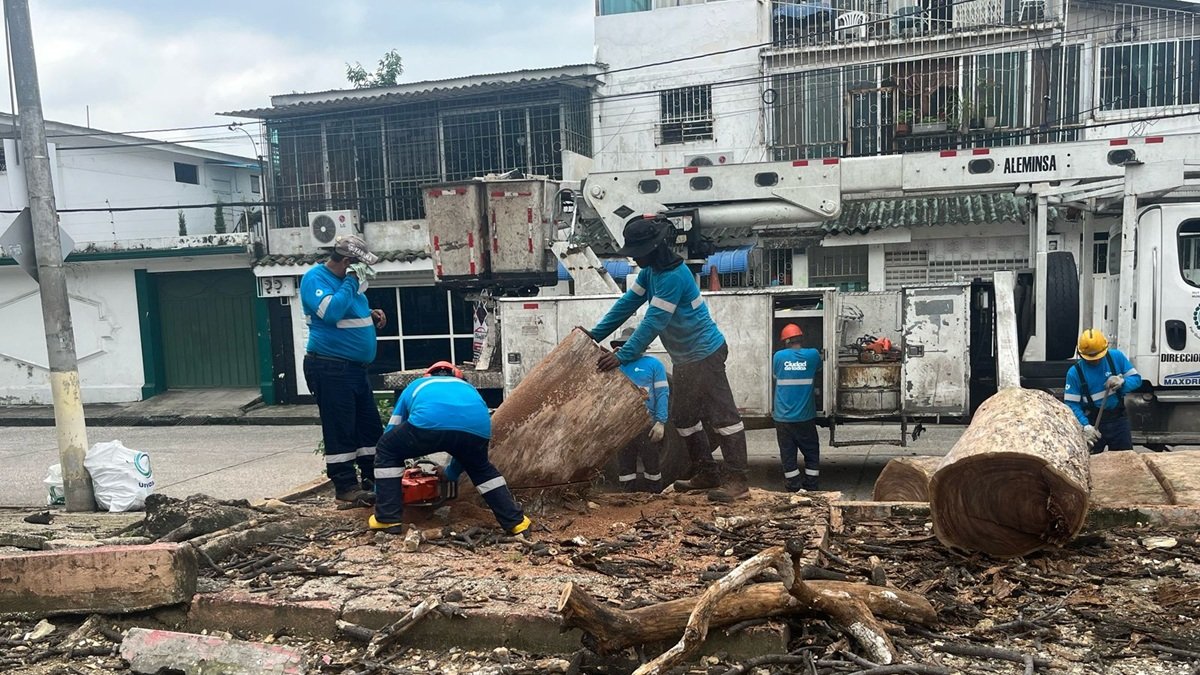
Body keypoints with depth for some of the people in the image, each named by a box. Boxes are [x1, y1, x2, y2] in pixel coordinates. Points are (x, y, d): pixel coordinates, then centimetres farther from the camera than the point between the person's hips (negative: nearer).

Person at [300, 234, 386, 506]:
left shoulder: (346, 280, 15)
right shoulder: (315, 278, -12)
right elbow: (330, 312, -29)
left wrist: (370, 316, 9)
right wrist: (352, 282, -19)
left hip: (356, 367, 10)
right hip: (330, 369, -9)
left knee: (370, 425, 13)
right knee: (340, 430, -4)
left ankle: (374, 479, 23)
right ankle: (346, 486, 3)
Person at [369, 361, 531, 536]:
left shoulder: (415, 386, 44)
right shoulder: (467, 388, 46)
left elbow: (391, 432, 48)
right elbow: (465, 446, 52)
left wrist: (379, 487, 57)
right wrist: (451, 474, 69)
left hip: (429, 422, -3)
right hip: (477, 426, 3)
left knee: (386, 450, 27)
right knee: (481, 468, 37)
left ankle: (387, 519, 21)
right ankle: (515, 520, 31)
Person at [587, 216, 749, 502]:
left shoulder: (673, 277, -25)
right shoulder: (651, 270, 6)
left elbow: (653, 323, -27)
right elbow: (627, 303, 9)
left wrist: (622, 356, -25)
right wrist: (595, 334, 5)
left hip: (704, 353, -11)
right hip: (685, 357, 11)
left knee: (722, 414, -7)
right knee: (684, 416, 16)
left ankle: (737, 481, -4)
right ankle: (707, 473, 25)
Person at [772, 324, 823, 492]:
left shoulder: (779, 356, -3)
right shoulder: (813, 355, -2)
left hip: (783, 417, 0)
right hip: (805, 416, 0)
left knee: (788, 455, 6)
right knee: (811, 453, 12)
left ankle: (795, 489, 6)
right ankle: (811, 489, 11)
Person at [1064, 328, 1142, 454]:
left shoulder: (1116, 357, -3)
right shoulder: (1075, 372, -11)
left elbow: (1136, 379, 3)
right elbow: (1071, 405, -13)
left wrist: (1122, 382, -21)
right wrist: (1085, 426, -27)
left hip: (1118, 419, 2)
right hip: (1092, 422, -2)